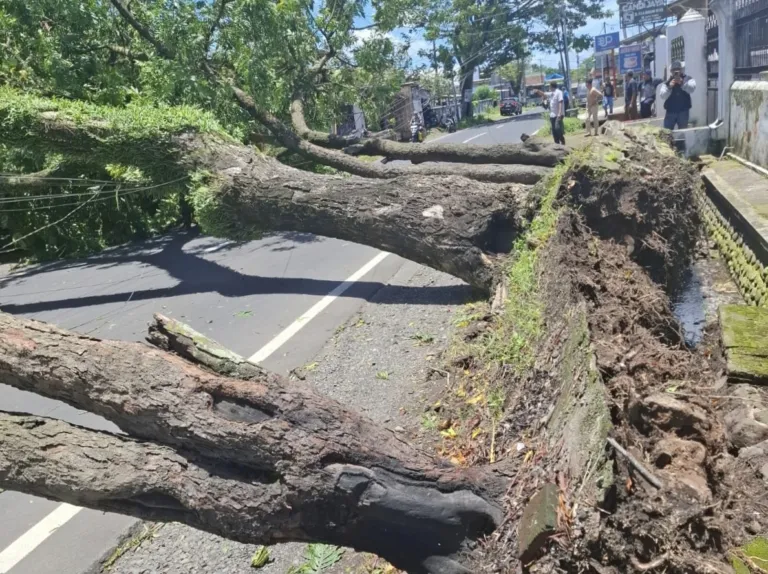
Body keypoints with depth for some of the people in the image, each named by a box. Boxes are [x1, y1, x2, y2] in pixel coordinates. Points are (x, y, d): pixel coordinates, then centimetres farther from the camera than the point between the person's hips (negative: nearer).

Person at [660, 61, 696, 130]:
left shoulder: (687, 79, 4)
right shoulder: (667, 82, 7)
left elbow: (692, 89, -16)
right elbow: (662, 96, -5)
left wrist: (682, 83, -33)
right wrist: (669, 87, -22)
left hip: (683, 111, -1)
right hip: (670, 112, 1)